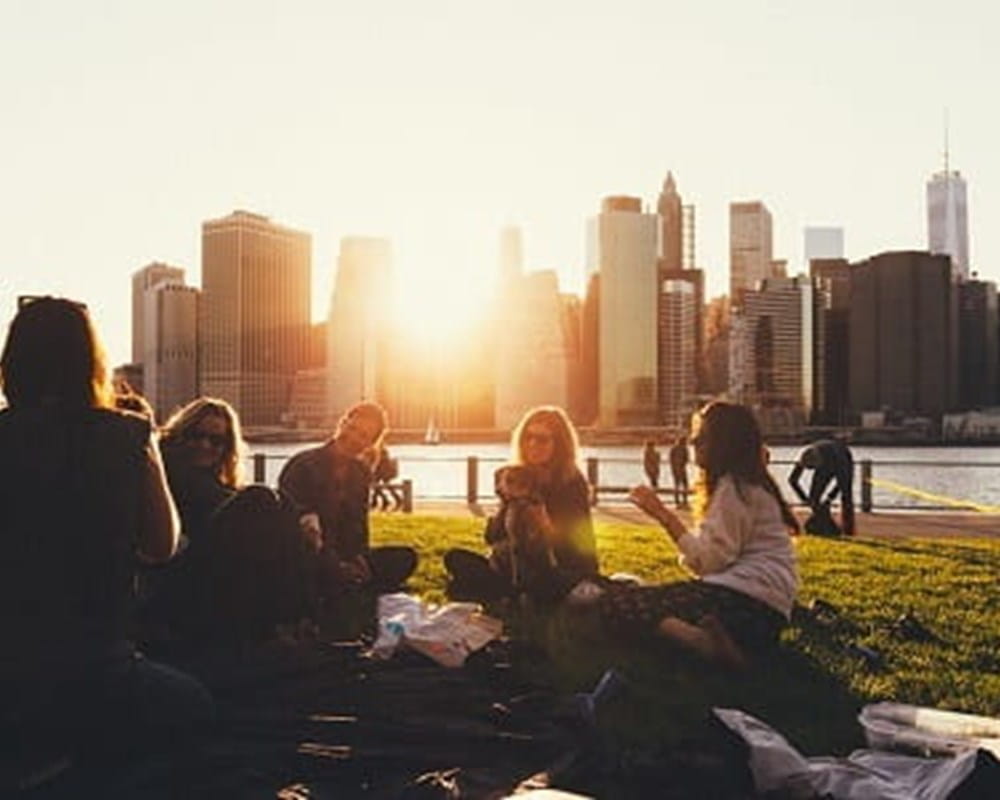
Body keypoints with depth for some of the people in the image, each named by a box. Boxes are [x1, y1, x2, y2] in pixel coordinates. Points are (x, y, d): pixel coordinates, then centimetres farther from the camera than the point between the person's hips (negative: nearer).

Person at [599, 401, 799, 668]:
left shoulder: (733, 487, -5)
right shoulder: (749, 483, 25)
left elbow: (710, 561, -13)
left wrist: (664, 515, -8)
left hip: (745, 600, -10)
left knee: (614, 602, -16)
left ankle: (708, 642, -36)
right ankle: (715, 640, -11)